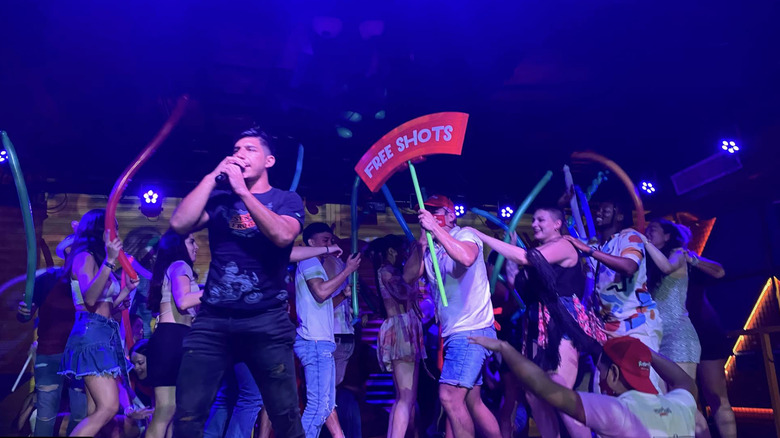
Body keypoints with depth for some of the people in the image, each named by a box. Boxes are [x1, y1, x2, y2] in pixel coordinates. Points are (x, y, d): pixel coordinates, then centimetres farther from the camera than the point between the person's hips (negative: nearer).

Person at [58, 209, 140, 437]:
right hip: (91, 333, -9)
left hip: (105, 334, 9)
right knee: (108, 407, -17)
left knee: (96, 411, 6)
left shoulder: (99, 261, 19)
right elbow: (90, 300, -22)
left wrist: (126, 289, 11)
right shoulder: (85, 257, -6)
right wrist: (109, 261, -26)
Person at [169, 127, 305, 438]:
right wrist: (213, 176, -4)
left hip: (267, 321, -2)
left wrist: (242, 190, -13)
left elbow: (283, 235, -15)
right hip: (212, 319, 2)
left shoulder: (287, 200, 6)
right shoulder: (219, 197, 13)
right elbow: (179, 224, -4)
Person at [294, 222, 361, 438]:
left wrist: (343, 294, 13)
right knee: (319, 403, -12)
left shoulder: (314, 265, 25)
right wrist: (348, 269, -13)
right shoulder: (309, 261, -5)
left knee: (327, 401, 14)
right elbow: (321, 292, -20)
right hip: (315, 341, -11)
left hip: (320, 341, 11)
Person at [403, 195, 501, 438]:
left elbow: (467, 257, -30)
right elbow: (409, 277, -1)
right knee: (471, 402, 14)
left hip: (472, 331, -8)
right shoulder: (430, 249, 12)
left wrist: (435, 227, -28)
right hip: (455, 334, 8)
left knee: (450, 397, -13)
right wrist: (421, 242, -12)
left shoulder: (466, 235, -7)